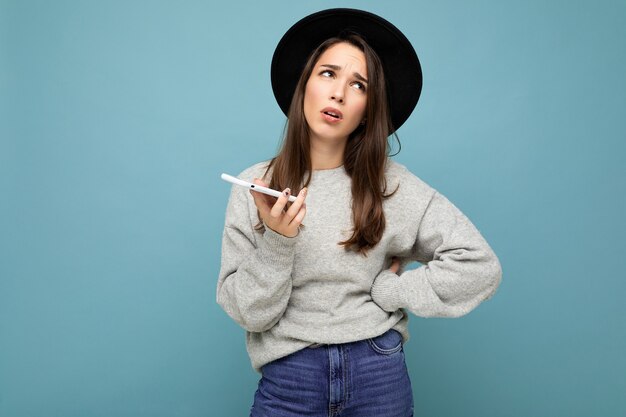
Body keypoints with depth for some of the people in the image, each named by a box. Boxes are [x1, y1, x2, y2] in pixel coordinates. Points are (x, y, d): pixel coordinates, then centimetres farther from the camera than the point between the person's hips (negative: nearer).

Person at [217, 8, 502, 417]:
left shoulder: (390, 183, -5)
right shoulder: (257, 184, -4)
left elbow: (480, 266, -8)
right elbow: (247, 313, -6)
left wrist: (385, 291, -9)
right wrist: (274, 243, -21)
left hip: (379, 375, 1)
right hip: (288, 380, 0)